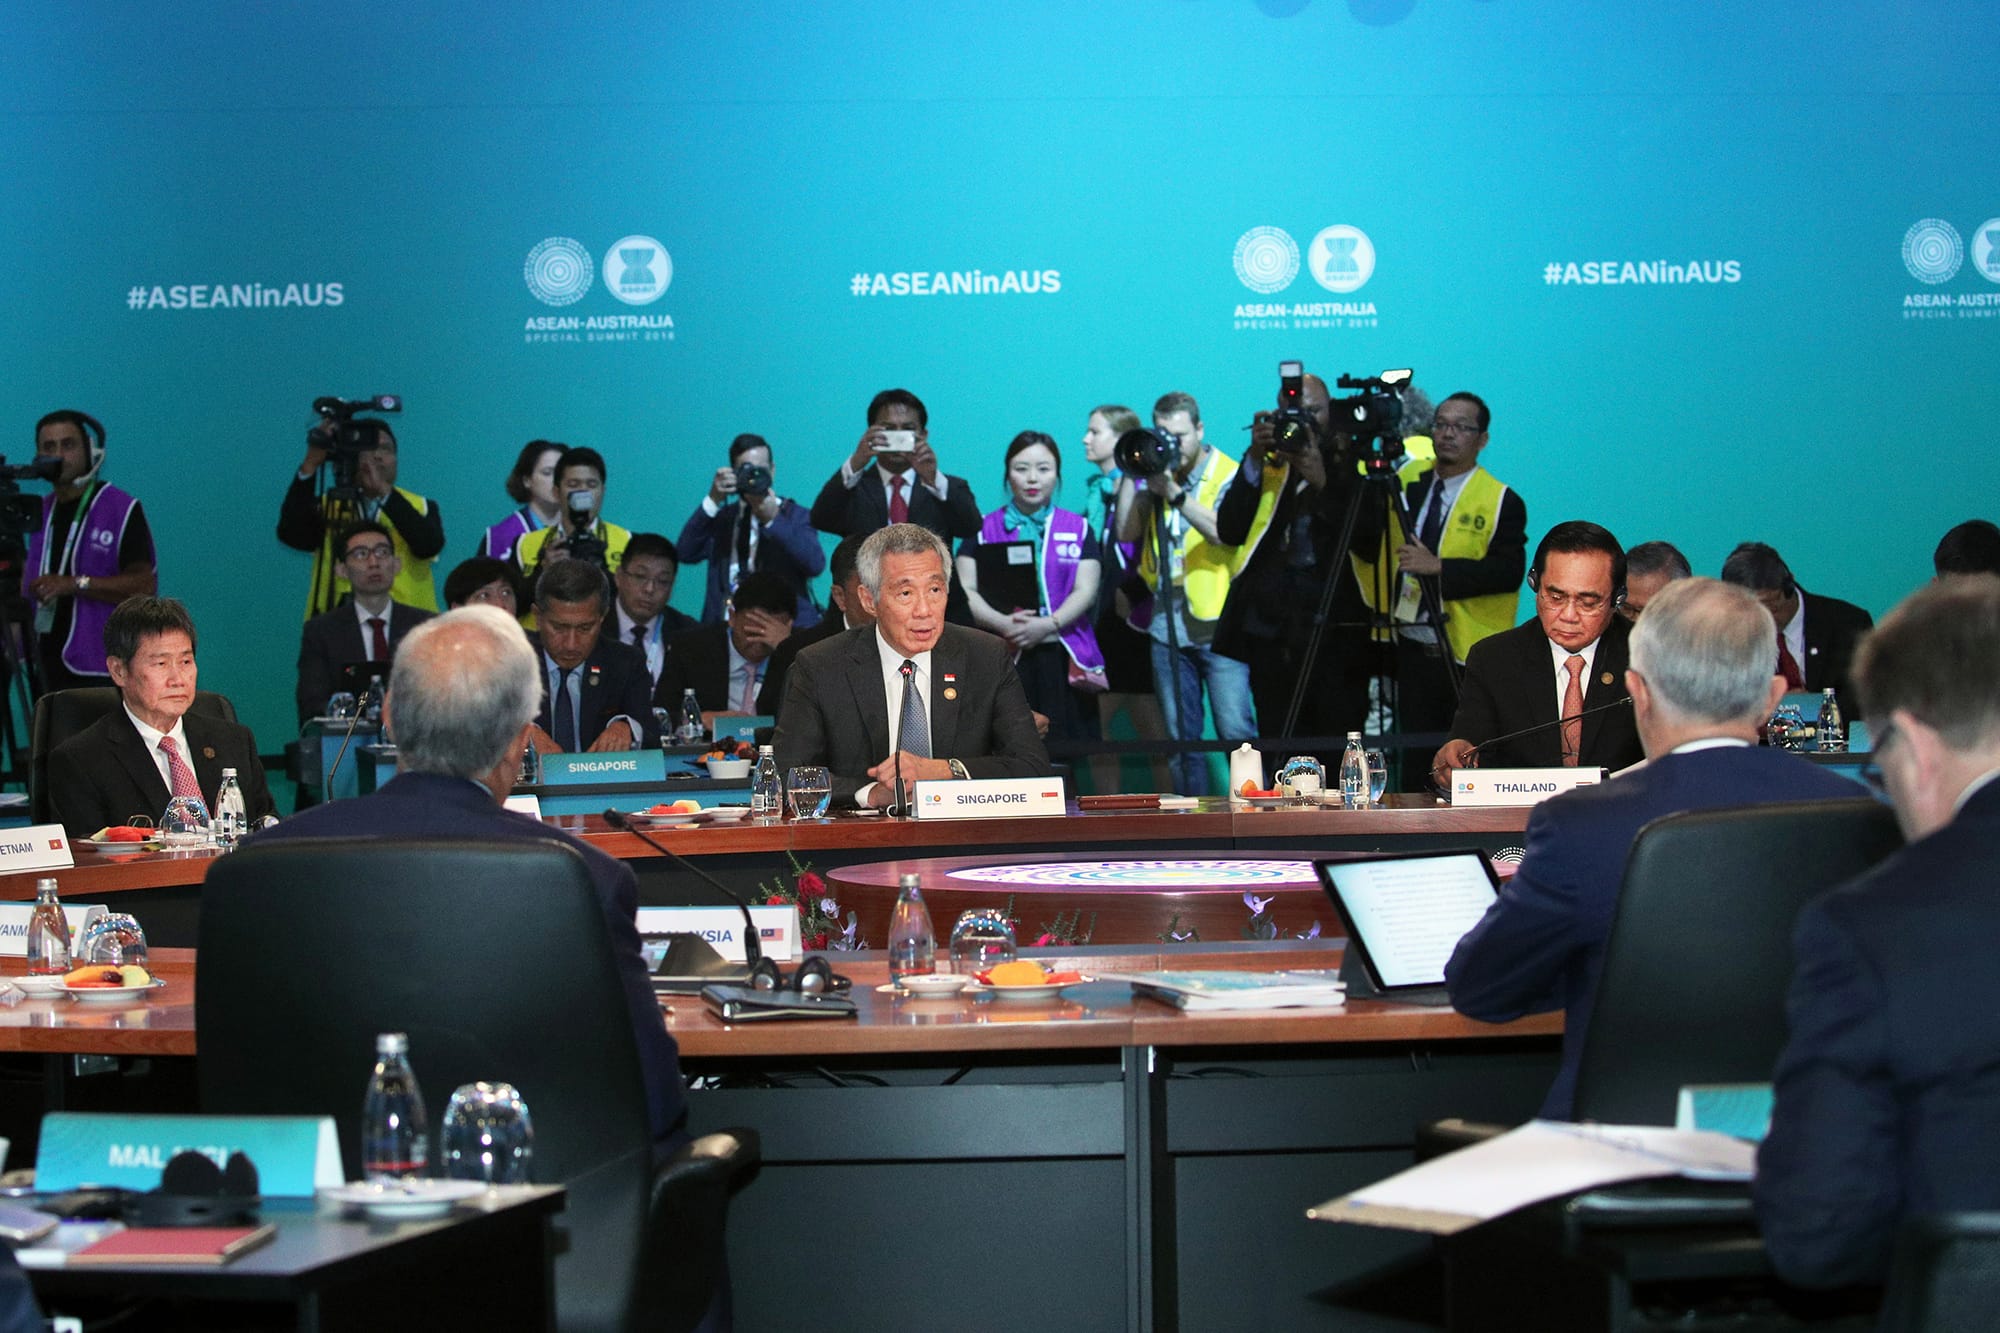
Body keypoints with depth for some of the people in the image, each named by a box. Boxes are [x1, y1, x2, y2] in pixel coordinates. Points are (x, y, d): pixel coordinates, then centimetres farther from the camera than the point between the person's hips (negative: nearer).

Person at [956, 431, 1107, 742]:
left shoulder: (1078, 528, 12)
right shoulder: (983, 529, 11)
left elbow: (1086, 591, 2)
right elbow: (965, 591, 1)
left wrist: (1048, 625, -15)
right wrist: (1003, 624, -16)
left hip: (1062, 661, 1)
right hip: (1002, 663, 0)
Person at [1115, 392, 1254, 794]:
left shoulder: (1227, 475, -2)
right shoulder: (1153, 473, 11)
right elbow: (1127, 532, 2)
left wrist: (1174, 493, -23)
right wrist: (1131, 474, -4)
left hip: (1217, 624, -5)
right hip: (1167, 627, 5)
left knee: (1236, 730, -12)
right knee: (1181, 738, 8)